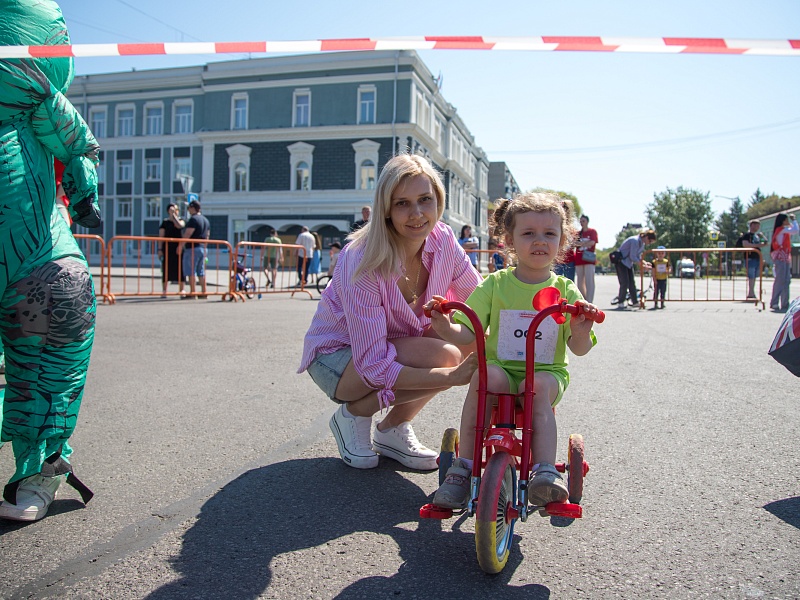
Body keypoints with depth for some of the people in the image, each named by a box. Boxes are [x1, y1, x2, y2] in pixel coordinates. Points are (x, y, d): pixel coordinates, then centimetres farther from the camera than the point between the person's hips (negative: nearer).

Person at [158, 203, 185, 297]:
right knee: (166, 269, -1)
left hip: (178, 247, 1)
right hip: (167, 248, -1)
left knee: (180, 269, 1)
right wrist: (160, 249, -7)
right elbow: (161, 236, 1)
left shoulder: (180, 220, 10)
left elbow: (179, 225, -15)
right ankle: (164, 291, 5)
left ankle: (181, 290, 9)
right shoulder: (165, 222, 5)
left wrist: (174, 215, -10)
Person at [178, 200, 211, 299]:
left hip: (193, 248, -9)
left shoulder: (193, 219, -12)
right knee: (201, 271, 12)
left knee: (191, 271, -5)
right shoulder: (206, 220, 16)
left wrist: (180, 246, -13)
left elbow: (187, 235, -17)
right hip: (203, 248, 9)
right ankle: (204, 291, 11)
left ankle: (192, 292, -7)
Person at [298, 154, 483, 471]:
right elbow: (373, 366, -33)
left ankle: (393, 430, 0)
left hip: (399, 342, 6)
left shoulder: (443, 241, -14)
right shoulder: (361, 262, -32)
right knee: (444, 355, -29)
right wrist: (451, 376, -39)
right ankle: (353, 416, -4)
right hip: (336, 356, -6)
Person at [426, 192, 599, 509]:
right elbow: (467, 333, -3)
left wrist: (582, 328, -24)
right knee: (486, 375, -32)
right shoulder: (495, 284, 3)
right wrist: (445, 326, -25)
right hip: (501, 368, 0)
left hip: (547, 373, 0)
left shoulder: (566, 290, 3)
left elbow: (580, 348, -1)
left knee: (538, 385, -33)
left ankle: (545, 470, -30)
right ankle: (463, 466, -24)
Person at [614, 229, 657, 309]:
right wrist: (642, 264, -21)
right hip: (621, 261, -9)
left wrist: (645, 262, -7)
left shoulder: (642, 243, 5)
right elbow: (633, 257, -25)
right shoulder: (635, 241, -24)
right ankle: (621, 303, -5)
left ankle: (635, 301, 15)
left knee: (632, 282, 9)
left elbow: (638, 257, 9)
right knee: (624, 283, -11)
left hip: (629, 263, 9)